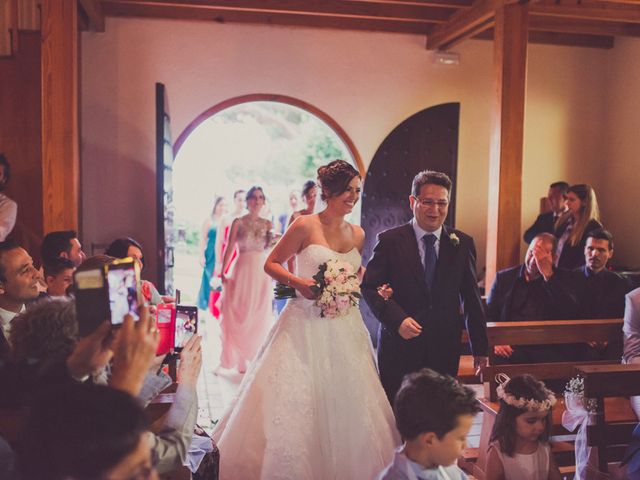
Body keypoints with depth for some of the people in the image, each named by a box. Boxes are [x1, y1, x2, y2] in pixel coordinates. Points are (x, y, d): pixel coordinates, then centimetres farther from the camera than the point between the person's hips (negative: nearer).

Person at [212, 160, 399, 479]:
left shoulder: (357, 234, 7)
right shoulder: (305, 226, -8)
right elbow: (271, 264, -3)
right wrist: (298, 282, -18)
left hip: (343, 328, 5)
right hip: (306, 324, -5)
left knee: (344, 403, 9)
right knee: (293, 400, 0)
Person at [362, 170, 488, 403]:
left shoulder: (463, 244, 5)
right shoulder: (389, 241, -2)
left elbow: (472, 298, 8)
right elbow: (370, 286, -5)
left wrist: (480, 348, 9)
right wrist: (397, 319, -19)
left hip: (445, 348, 2)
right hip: (399, 346, -2)